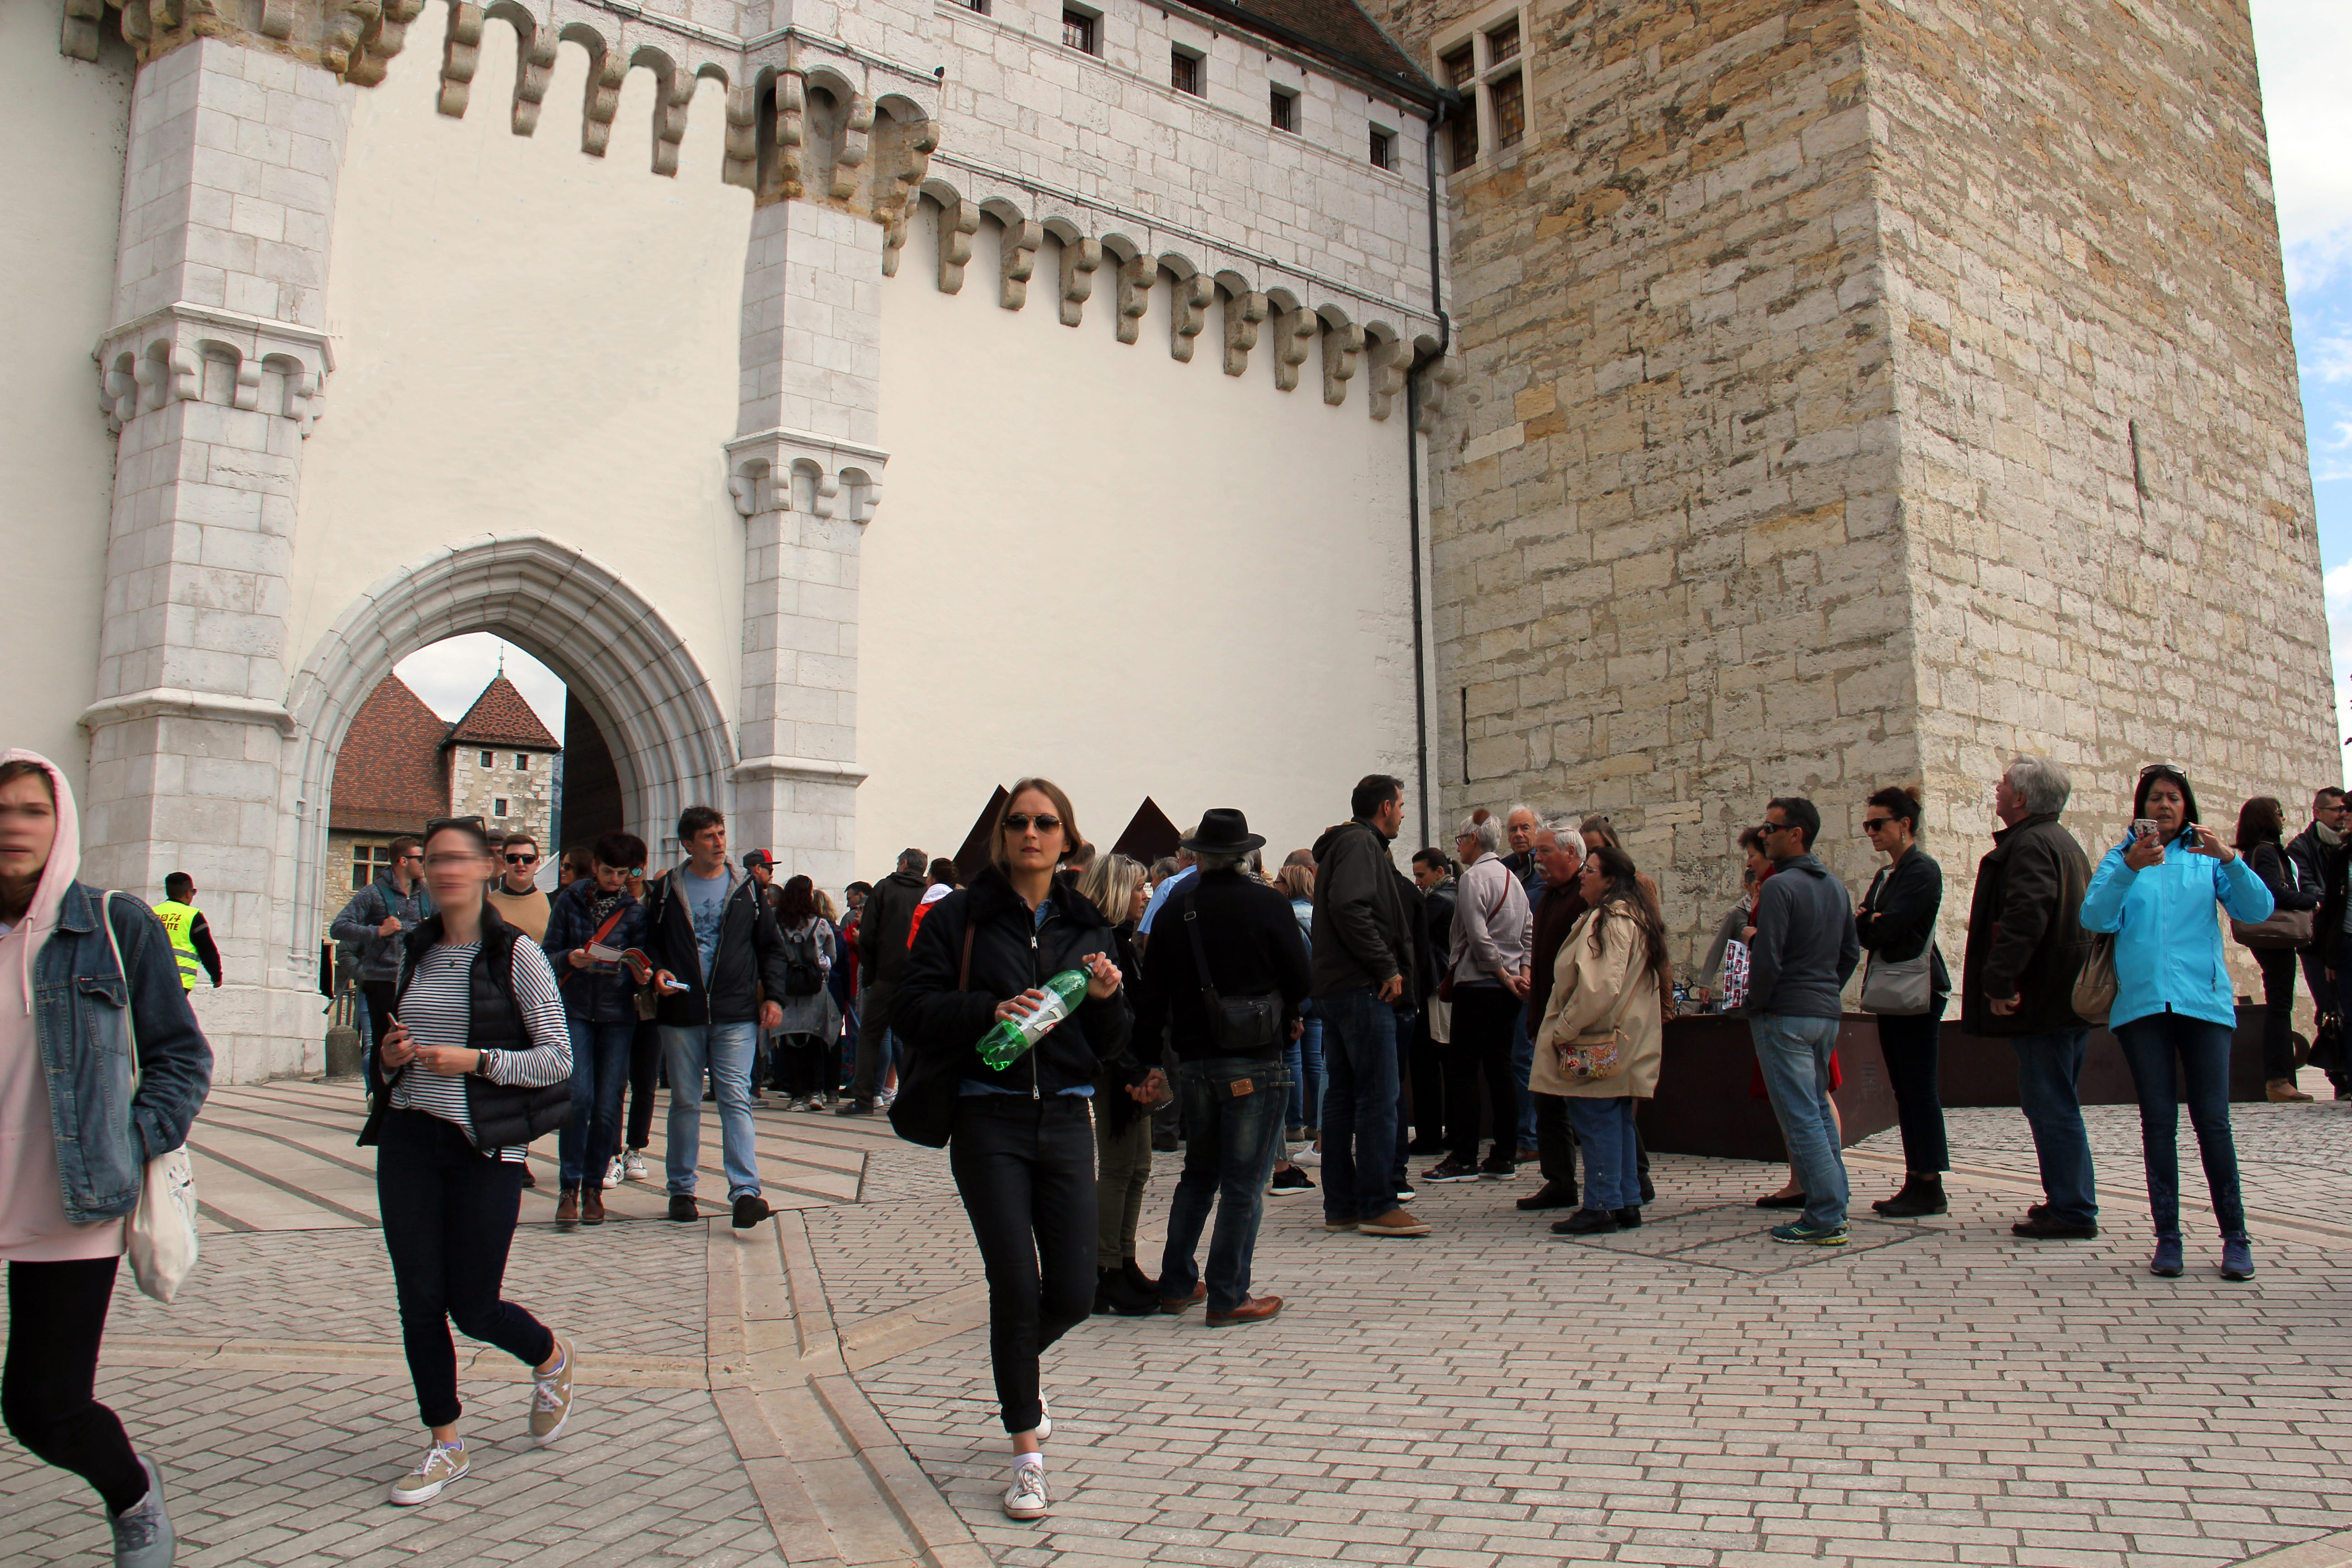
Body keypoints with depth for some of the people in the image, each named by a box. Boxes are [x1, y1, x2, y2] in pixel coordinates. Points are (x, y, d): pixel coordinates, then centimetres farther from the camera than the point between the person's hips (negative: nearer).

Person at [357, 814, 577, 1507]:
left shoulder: (516, 953, -8)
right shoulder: (415, 949, 9)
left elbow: (558, 1060, -8)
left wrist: (477, 1061, -20)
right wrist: (392, 1055, 0)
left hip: (485, 1147, -5)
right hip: (408, 1141, 5)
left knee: (474, 1308, 1)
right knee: (419, 1303, 5)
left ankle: (552, 1358, 33)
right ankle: (445, 1446, 21)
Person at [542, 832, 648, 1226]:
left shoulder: (636, 910, 8)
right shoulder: (569, 900, 6)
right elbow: (548, 955, 4)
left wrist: (643, 974, -16)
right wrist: (570, 959, -17)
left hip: (618, 1015, 1)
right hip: (575, 1009, -1)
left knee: (608, 1104, 0)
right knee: (578, 1097, -13)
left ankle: (593, 1188, 12)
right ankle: (569, 1188, -4)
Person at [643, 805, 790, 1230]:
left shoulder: (746, 888, 9)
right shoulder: (668, 889, 8)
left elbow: (771, 947, 12)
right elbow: (650, 942, 14)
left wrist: (773, 995, 1)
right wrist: (657, 972, -7)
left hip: (736, 1015, -1)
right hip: (681, 1013, 1)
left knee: (736, 1099, -8)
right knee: (684, 1102, 8)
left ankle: (745, 1191, -12)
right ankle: (681, 1189, 19)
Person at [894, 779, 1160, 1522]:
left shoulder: (1086, 926, 11)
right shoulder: (961, 916, 0)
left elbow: (1108, 1044, 12)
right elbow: (917, 1008, -6)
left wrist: (1105, 999, -9)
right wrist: (991, 1010, -20)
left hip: (1065, 1121, 4)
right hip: (988, 1122, -3)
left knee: (1074, 1292, 4)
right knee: (1017, 1285, -6)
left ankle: (1017, 1367, 39)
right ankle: (1027, 1450, 13)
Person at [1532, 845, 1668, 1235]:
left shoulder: (1610, 920, -16)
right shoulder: (1637, 917, 17)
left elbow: (1598, 987, -24)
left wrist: (1564, 1030, -16)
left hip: (1597, 1046, -10)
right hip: (1623, 1043, 10)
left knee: (1596, 1123, -5)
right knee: (1618, 1122, 14)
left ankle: (1601, 1208, -1)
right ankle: (1627, 1203, 19)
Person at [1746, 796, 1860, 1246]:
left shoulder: (1780, 886, -15)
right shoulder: (1836, 887, 12)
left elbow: (1767, 959, -19)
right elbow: (1851, 953, 18)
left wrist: (1756, 1005, -6)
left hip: (1785, 1017, -8)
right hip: (1827, 1013, 9)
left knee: (1800, 1117, -5)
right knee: (1818, 1109, 17)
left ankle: (1826, 1219, -5)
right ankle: (1834, 1202, 20)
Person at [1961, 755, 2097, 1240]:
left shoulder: (2029, 845, -15)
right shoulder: (2063, 842, 19)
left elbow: (2026, 915, -30)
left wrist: (2000, 980, -29)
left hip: (2043, 1000, -11)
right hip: (2068, 996, 11)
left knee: (2051, 1107, -6)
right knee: (2056, 1105, 17)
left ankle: (2072, 1212, -1)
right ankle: (2071, 1202, 25)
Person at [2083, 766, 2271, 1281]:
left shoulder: (2206, 857, 11)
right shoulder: (2120, 858, 10)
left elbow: (2258, 911, -2)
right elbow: (2095, 918, -6)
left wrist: (2228, 858, -17)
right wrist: (2129, 868, -21)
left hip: (2203, 1002, 0)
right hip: (2141, 1004, 0)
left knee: (2212, 1121, -4)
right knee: (2159, 1123, 2)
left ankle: (2235, 1237, 6)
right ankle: (2167, 1237, 7)